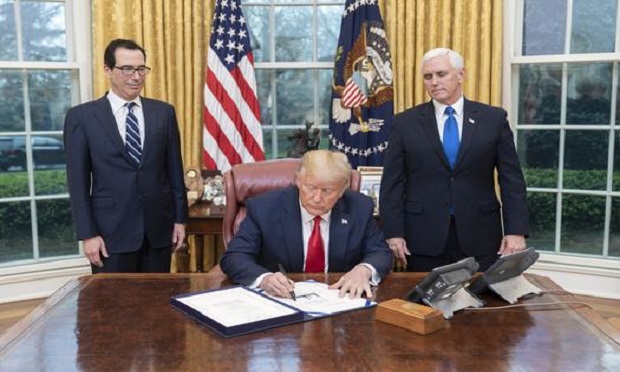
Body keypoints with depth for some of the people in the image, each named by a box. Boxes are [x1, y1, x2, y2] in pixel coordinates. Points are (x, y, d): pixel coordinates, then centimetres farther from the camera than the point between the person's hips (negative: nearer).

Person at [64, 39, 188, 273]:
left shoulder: (164, 112, 6)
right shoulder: (82, 116, -2)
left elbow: (174, 169, 8)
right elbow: (78, 181, -3)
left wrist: (180, 219, 6)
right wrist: (88, 234, -7)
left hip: (159, 228, 3)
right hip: (111, 231, -2)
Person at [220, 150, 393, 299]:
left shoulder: (359, 207, -5)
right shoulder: (264, 207, -10)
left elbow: (381, 253, 3)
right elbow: (233, 258, -11)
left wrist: (363, 270, -21)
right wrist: (264, 278, -32)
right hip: (280, 299, -2)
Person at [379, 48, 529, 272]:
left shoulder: (494, 119, 4)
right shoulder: (406, 122, 4)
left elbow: (511, 180, 2)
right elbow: (392, 183, 1)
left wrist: (516, 231, -6)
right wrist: (393, 233, -6)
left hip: (479, 237, 1)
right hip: (423, 239, 0)